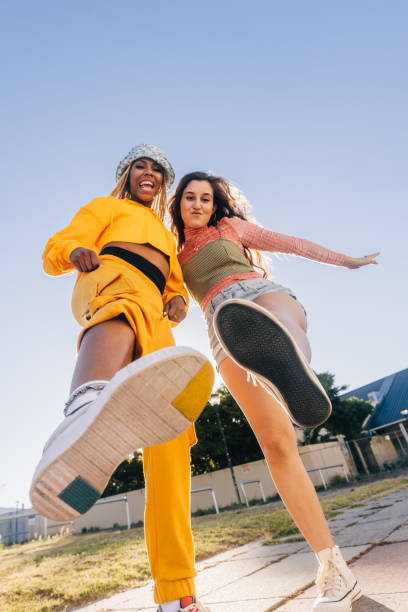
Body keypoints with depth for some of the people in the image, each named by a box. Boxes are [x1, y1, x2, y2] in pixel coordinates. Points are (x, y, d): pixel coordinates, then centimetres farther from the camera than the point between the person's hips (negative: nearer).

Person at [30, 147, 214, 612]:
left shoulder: (165, 235, 41)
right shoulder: (107, 207, 27)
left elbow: (175, 286, 30)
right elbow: (54, 252, 13)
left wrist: (178, 302, 5)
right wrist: (76, 252, -12)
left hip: (154, 321, 5)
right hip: (107, 279, -5)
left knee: (170, 442, -10)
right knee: (128, 303, -45)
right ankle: (89, 407, -79)